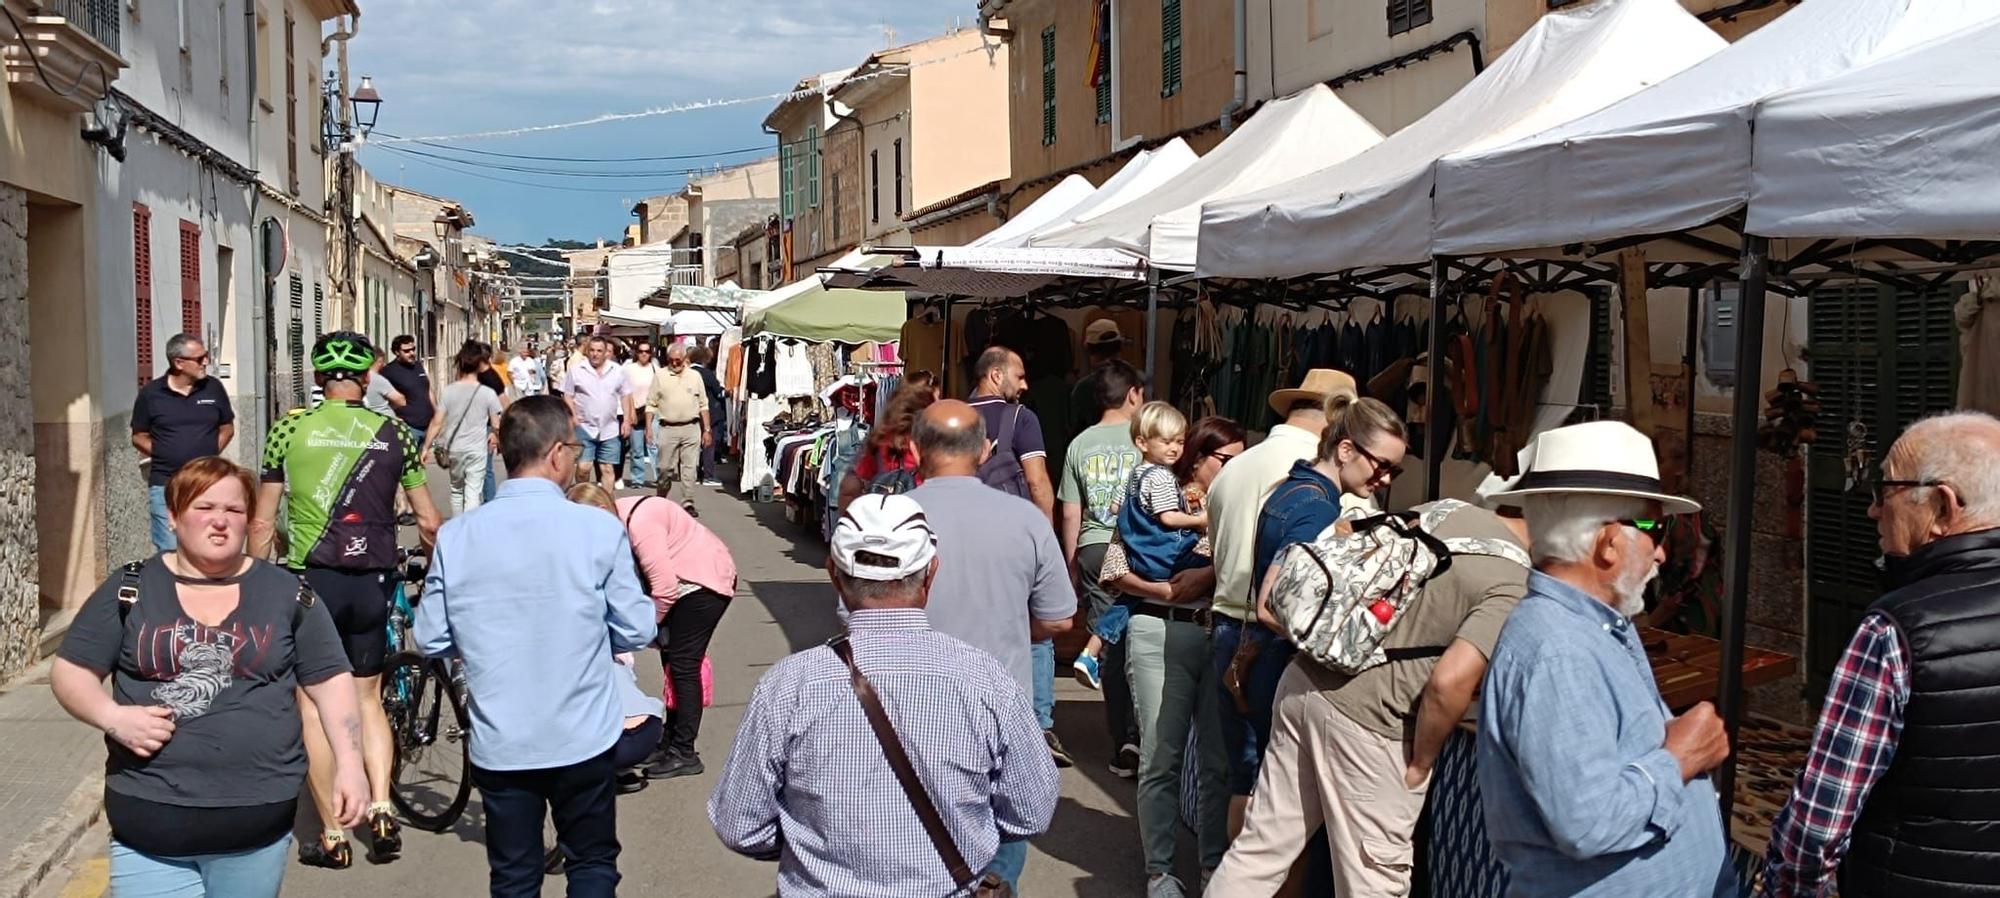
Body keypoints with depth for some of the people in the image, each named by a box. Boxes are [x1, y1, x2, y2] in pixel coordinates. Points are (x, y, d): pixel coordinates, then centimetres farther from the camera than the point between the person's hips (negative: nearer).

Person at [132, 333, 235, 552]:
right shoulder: (151, 393, -1)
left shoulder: (213, 388, 4)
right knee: (170, 552, -3)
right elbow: (139, 437, 8)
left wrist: (209, 453, 2)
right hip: (165, 484, -2)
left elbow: (227, 428, 14)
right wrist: (163, 453, -4)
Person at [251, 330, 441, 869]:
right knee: (368, 698, 18)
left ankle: (332, 837, 9)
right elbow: (429, 521, 6)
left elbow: (262, 524, -1)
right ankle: (381, 809, 2)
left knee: (314, 707, 6)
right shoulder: (392, 432, 3)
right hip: (372, 582, 2)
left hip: (312, 580, -2)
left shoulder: (291, 426, -2)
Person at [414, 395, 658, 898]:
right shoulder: (599, 530, -14)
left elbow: (431, 640, -1)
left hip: (498, 745, 2)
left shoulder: (456, 536, -7)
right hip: (584, 741, -2)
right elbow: (637, 632, -7)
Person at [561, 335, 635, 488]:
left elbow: (626, 396, 9)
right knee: (583, 467, -6)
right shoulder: (576, 370, -2)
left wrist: (627, 420, 3)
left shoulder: (618, 371, 4)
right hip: (584, 428, -2)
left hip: (610, 429, 2)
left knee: (607, 469, 6)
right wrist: (574, 419, -9)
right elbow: (568, 397, 0)